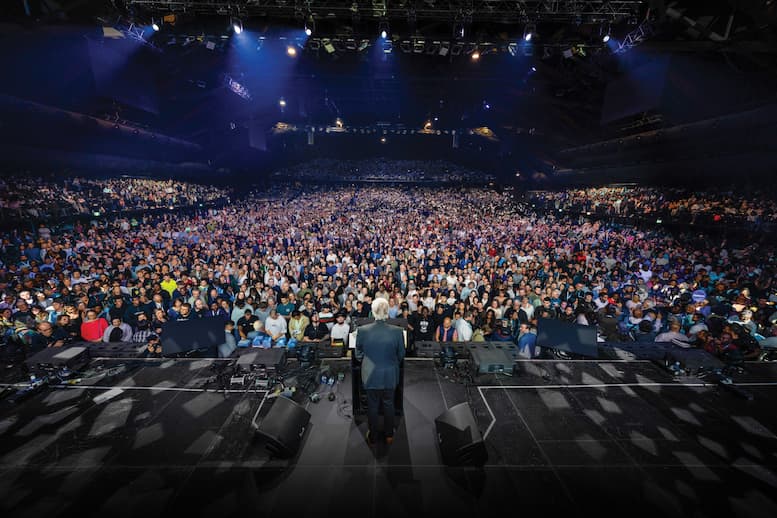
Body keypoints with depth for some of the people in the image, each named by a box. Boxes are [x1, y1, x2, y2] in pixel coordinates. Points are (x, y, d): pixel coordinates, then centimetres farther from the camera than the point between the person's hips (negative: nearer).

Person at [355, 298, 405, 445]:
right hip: (390, 376, 0)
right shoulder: (397, 331, -20)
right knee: (388, 404, 22)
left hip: (370, 376, 0)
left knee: (372, 405, 20)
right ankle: (389, 435, 42)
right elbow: (401, 355, -6)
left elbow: (358, 354, -4)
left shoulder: (362, 330, -19)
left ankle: (372, 436, 39)